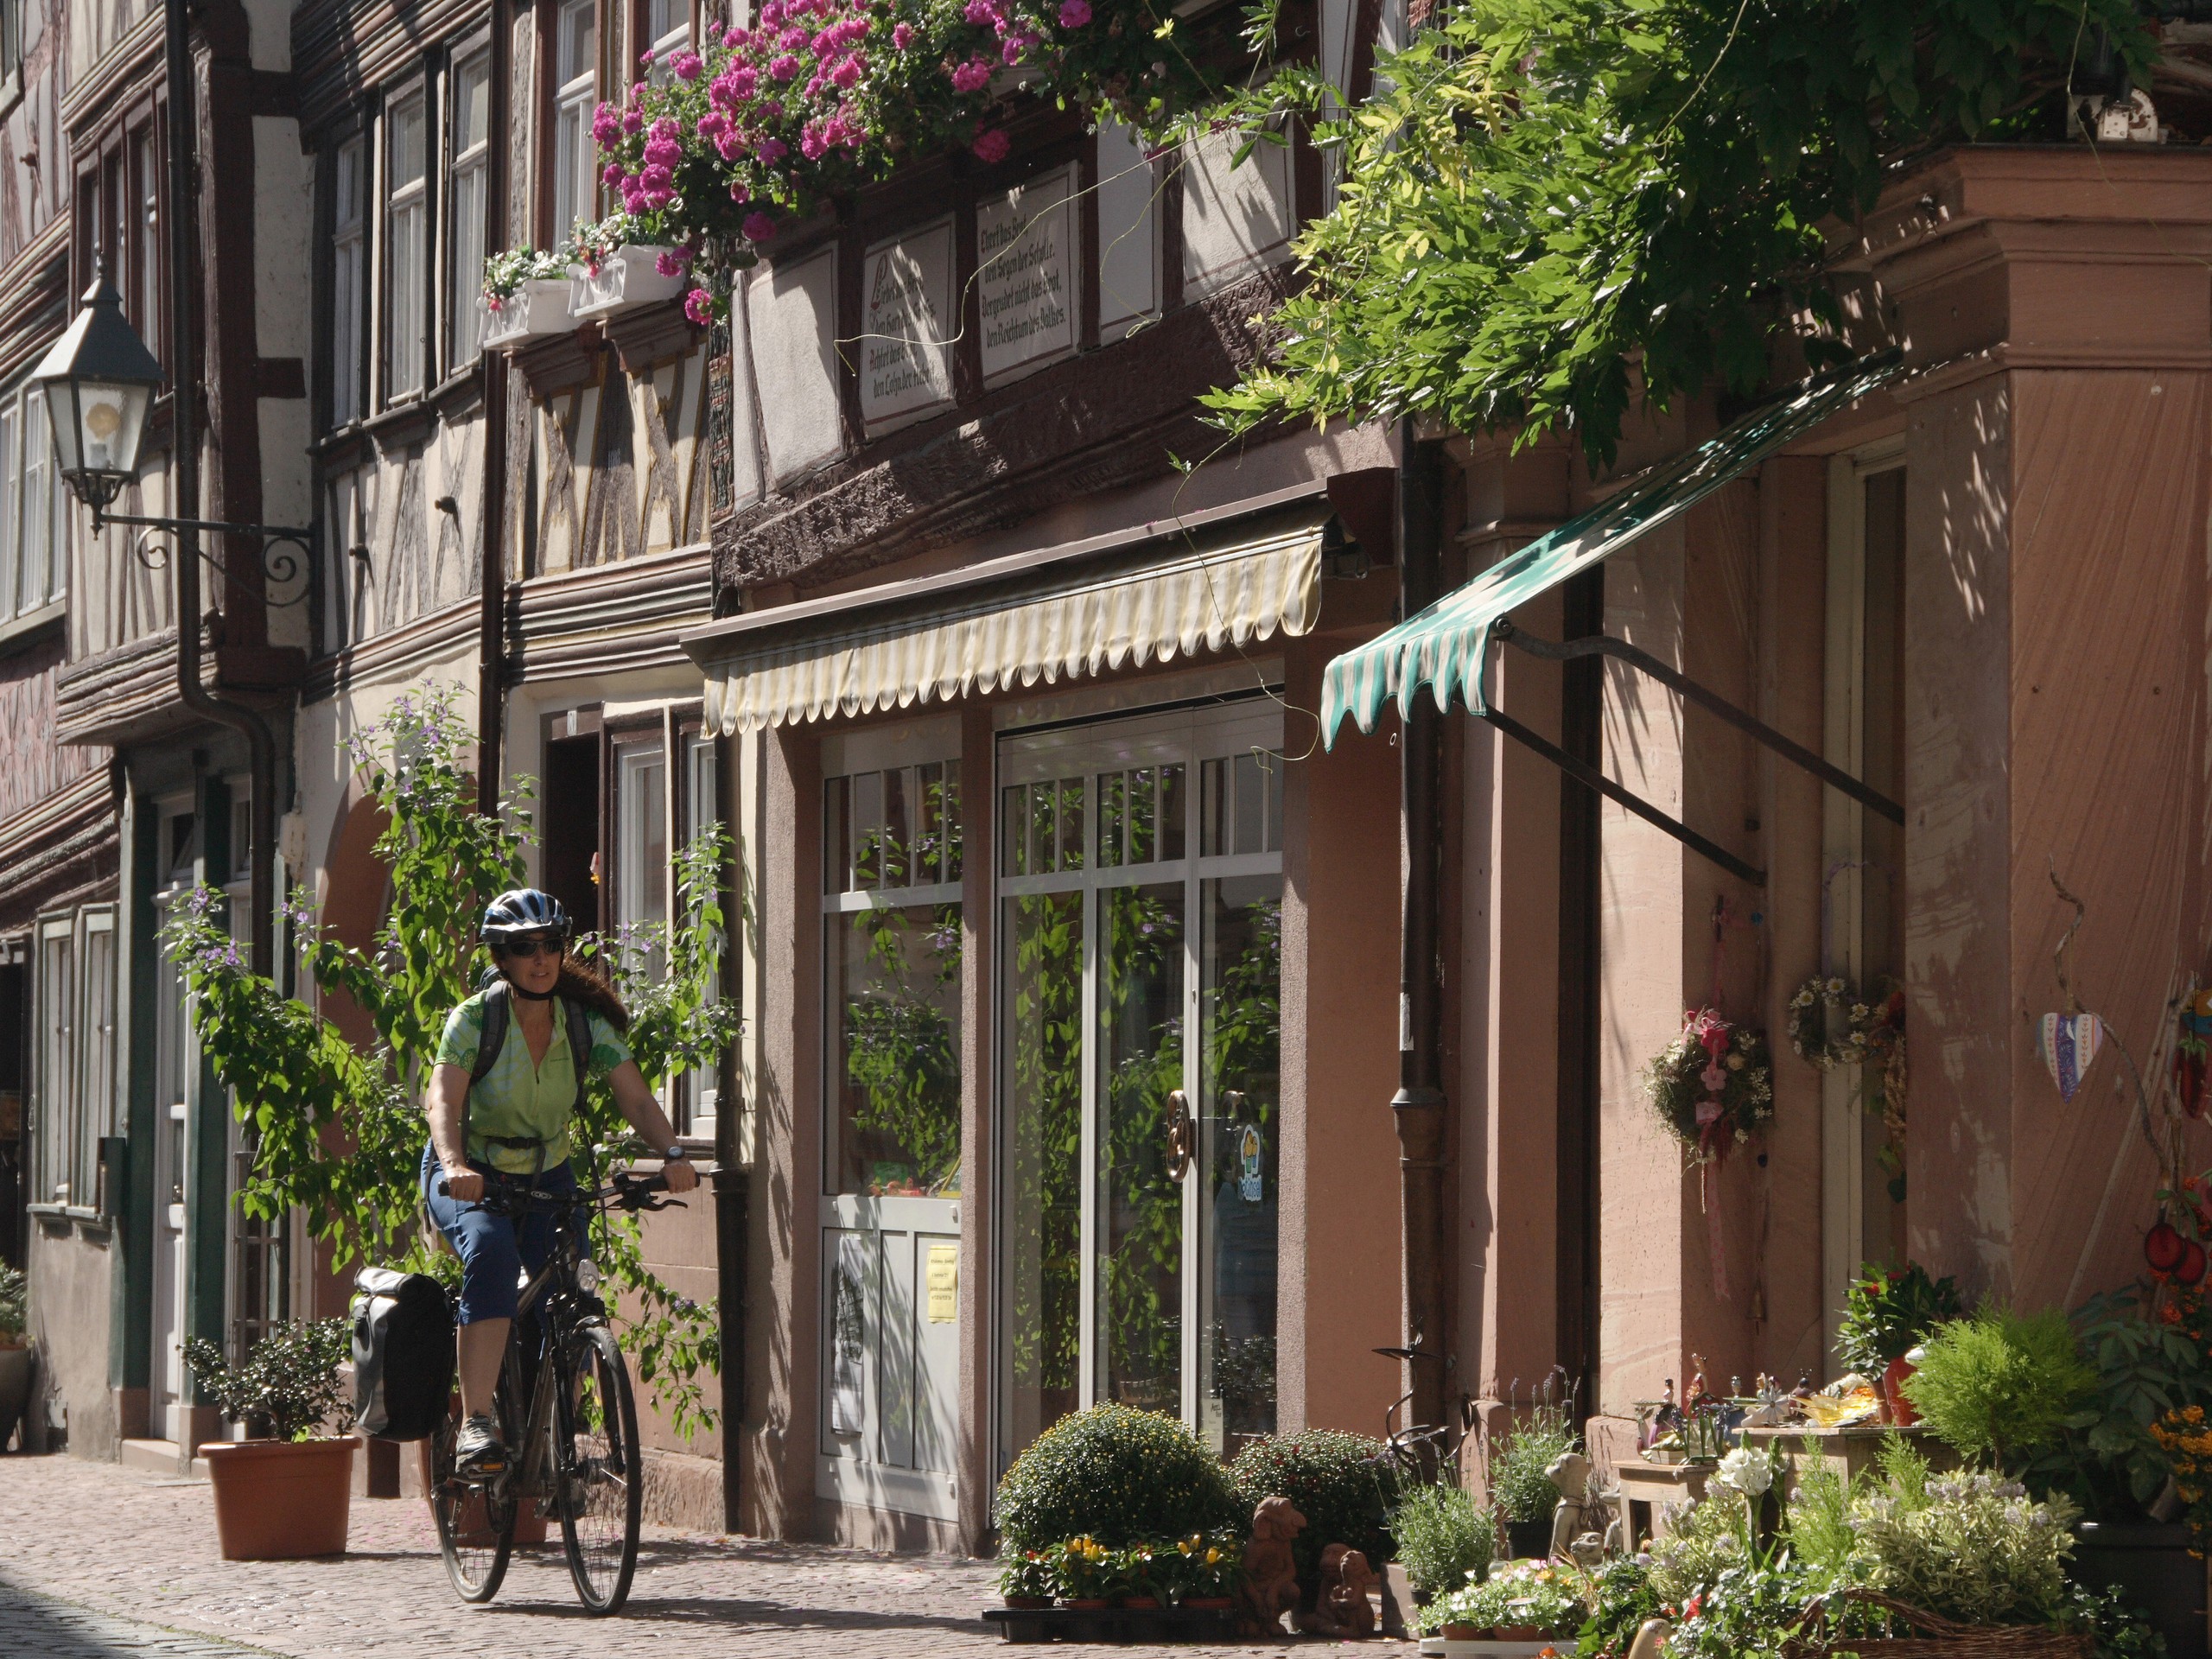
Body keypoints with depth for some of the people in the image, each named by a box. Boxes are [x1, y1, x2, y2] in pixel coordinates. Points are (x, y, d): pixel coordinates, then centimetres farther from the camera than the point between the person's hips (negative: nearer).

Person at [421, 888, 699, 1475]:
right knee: (491, 1252, -34)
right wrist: (455, 1164, -49)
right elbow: (444, 1100, -29)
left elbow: (637, 1098, -16)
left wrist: (671, 1153, -36)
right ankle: (475, 1424, -40)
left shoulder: (588, 1023, -7)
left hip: (545, 1175, 4)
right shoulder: (475, 1019, -16)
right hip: (471, 1178, -4)